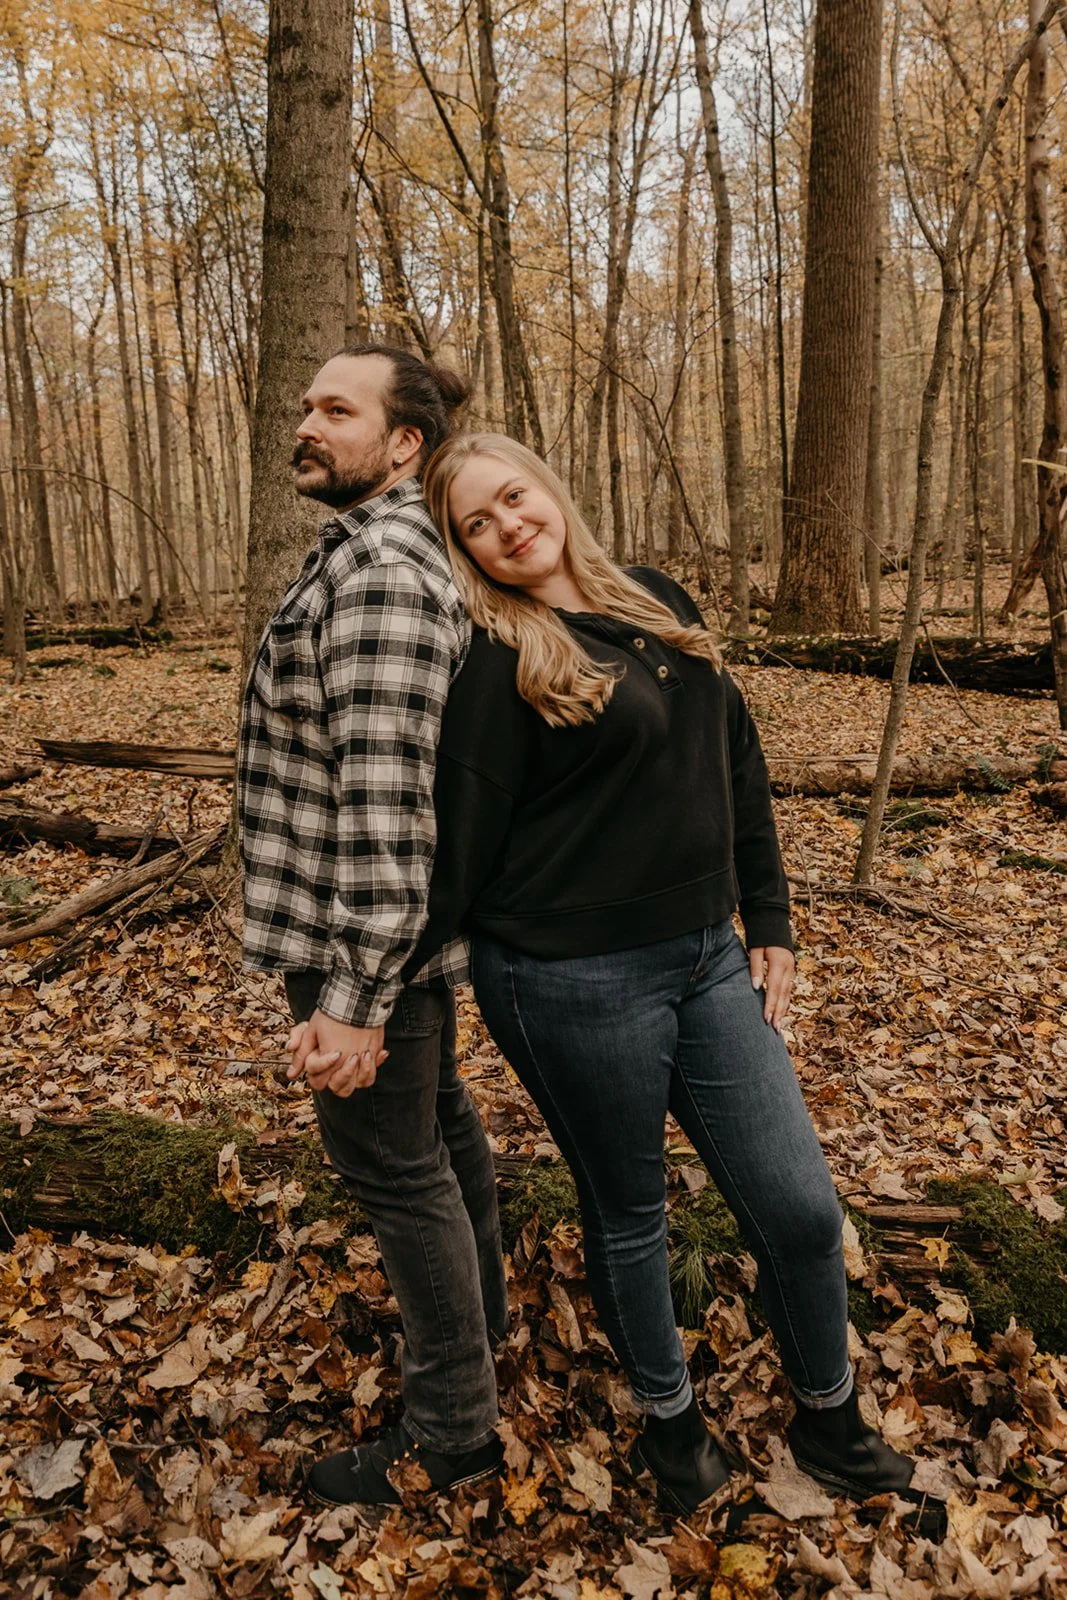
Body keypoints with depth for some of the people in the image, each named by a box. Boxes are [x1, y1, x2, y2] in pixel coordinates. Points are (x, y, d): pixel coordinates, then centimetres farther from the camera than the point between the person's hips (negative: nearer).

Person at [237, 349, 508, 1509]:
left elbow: (384, 794, -28)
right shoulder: (397, 552, 12)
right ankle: (475, 1304, 47)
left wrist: (355, 994, -26)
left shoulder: (375, 569, -22)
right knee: (437, 1119, 24)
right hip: (414, 924, 10)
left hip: (361, 934, -10)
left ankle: (452, 1426, 21)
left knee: (392, 1163, 3)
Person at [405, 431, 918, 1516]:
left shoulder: (659, 606, 8)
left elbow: (737, 765, 12)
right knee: (627, 1216, 14)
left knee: (799, 1207, 10)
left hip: (707, 959, 6)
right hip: (575, 982, -5)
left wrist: (768, 922, 11)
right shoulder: (500, 665, -10)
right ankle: (668, 1416, 41)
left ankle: (828, 1419, 37)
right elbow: (461, 849, -9)